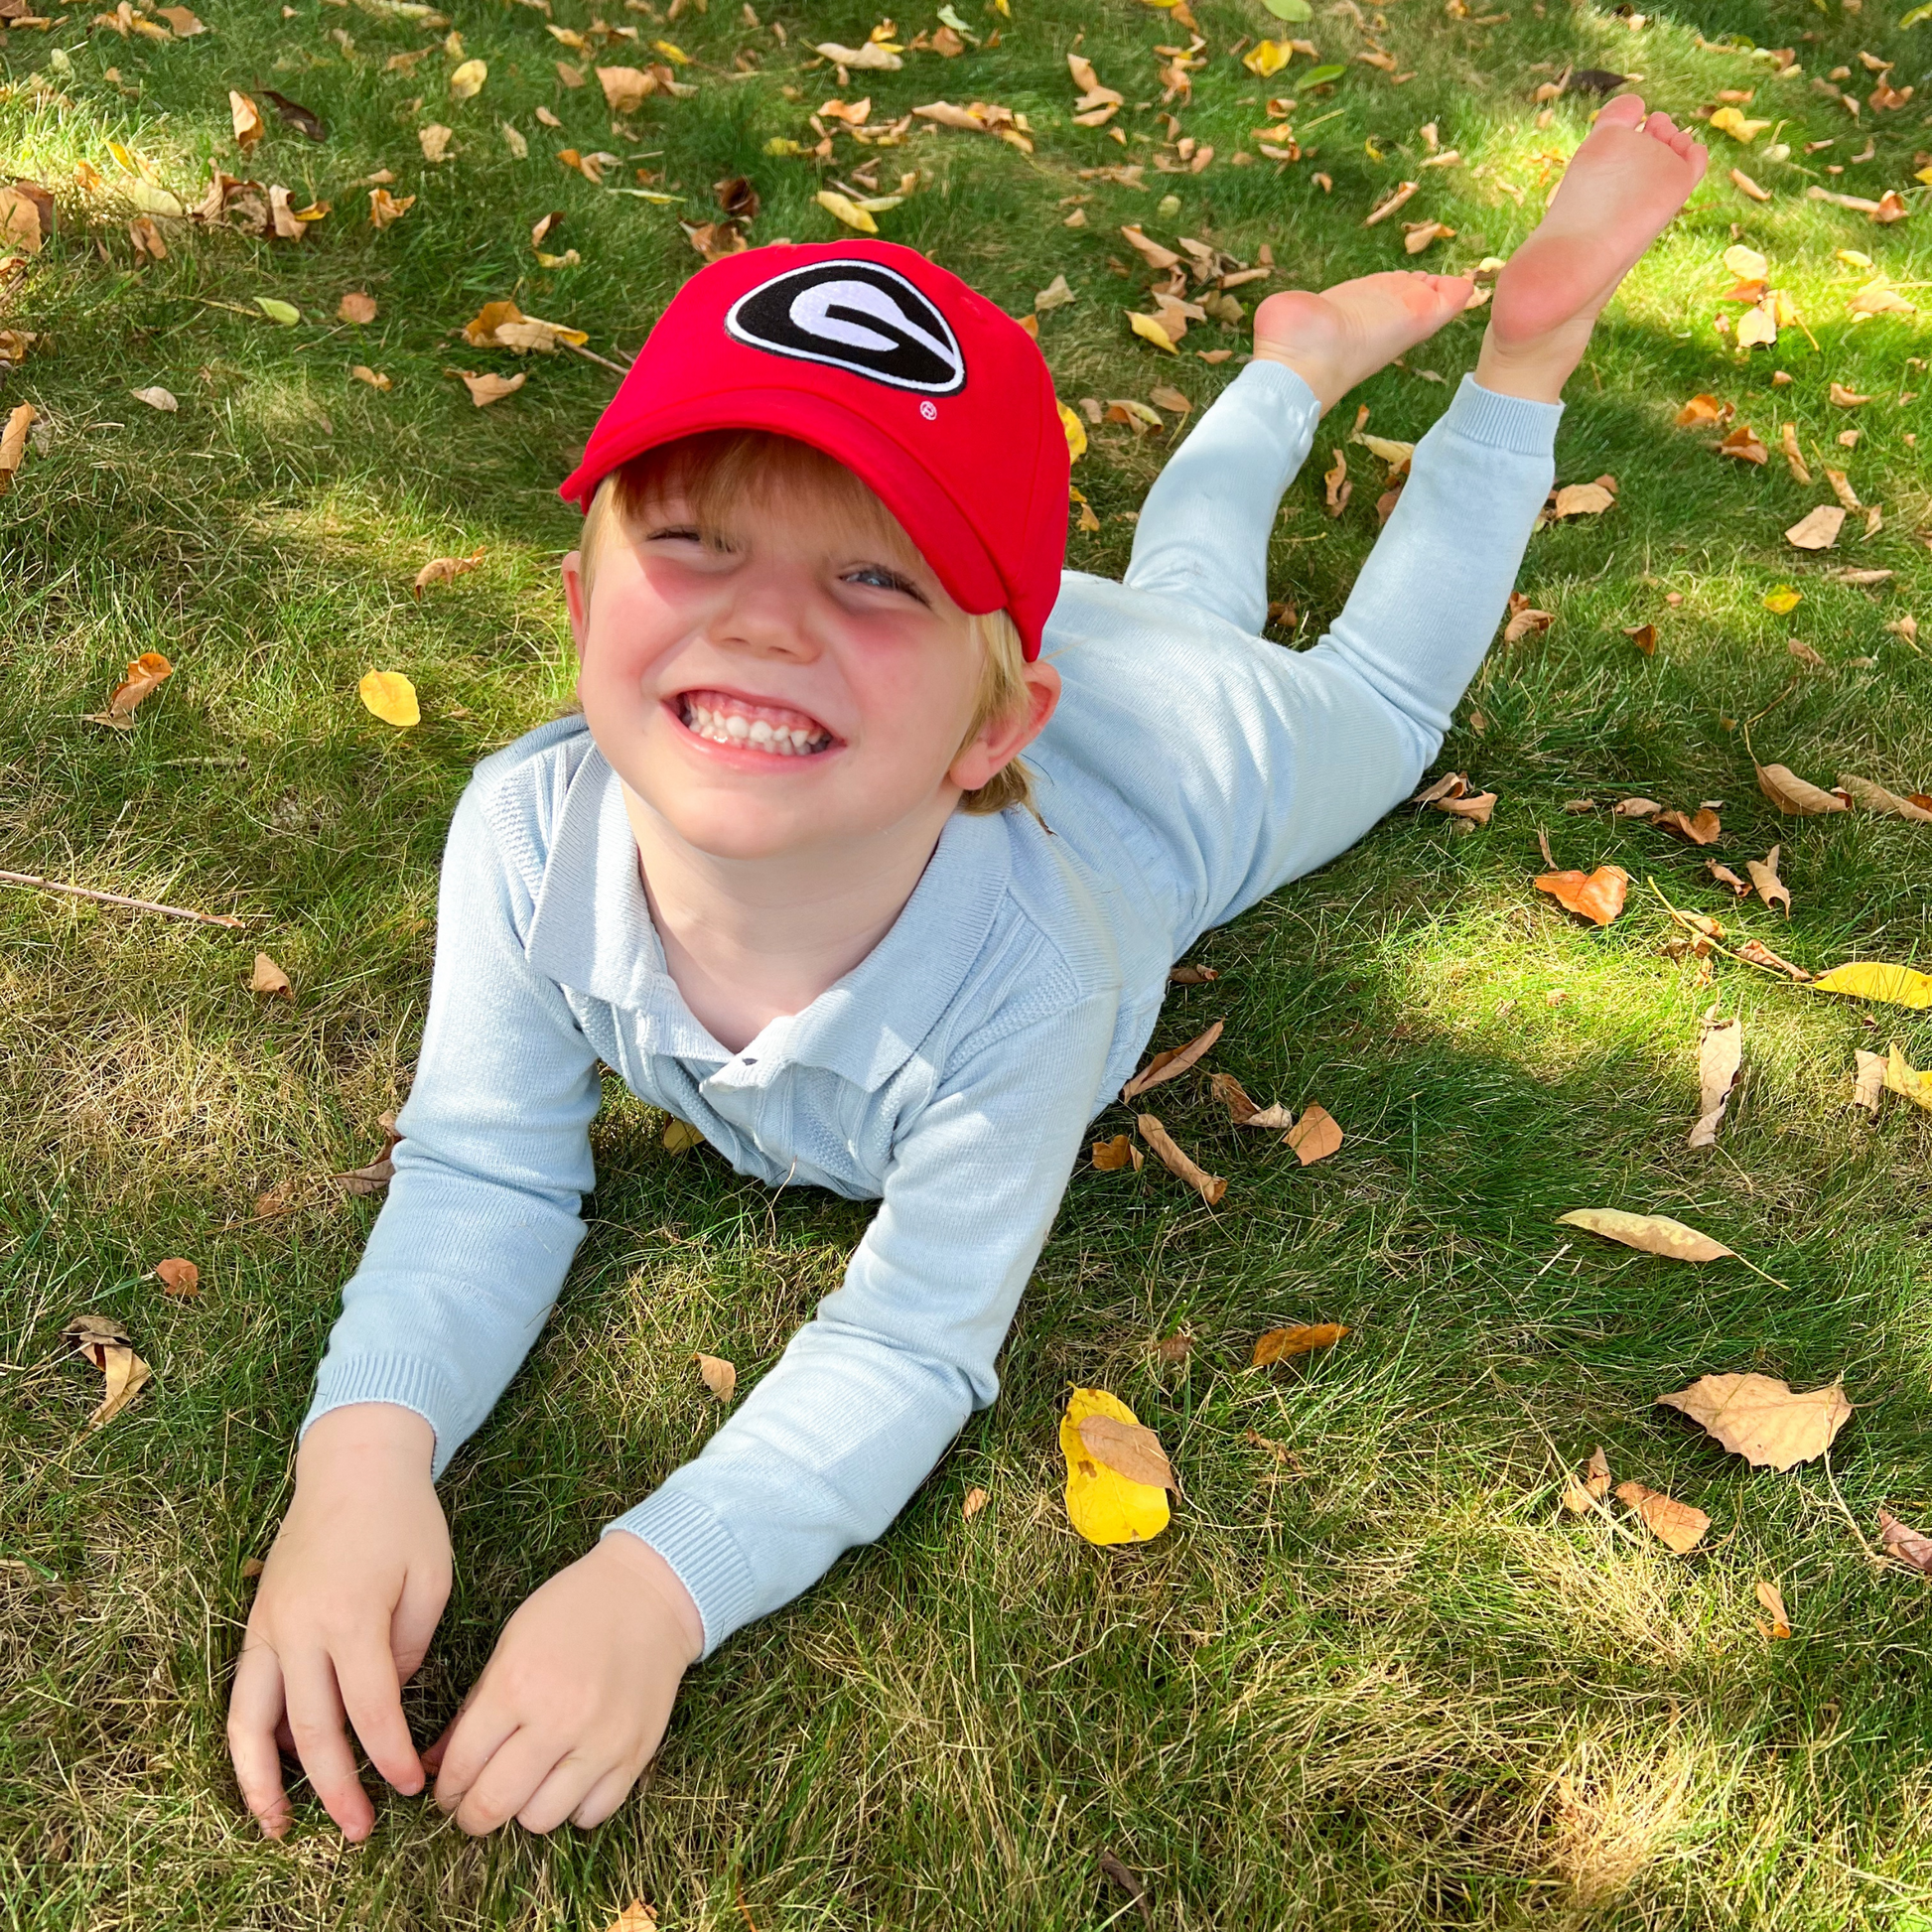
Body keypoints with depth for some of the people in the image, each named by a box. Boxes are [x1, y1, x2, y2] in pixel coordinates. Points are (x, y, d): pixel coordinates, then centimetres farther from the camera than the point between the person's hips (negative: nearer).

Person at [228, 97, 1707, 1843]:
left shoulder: (1020, 982, -50)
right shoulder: (524, 835, -41)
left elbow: (908, 1350, -39)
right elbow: (487, 1181, -27)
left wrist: (659, 1583, -55)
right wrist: (367, 1445, -46)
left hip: (1192, 748, -2)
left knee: (1371, 691, 32)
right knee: (1181, 584, 36)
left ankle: (1528, 341, 45)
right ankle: (1302, 356, 58)